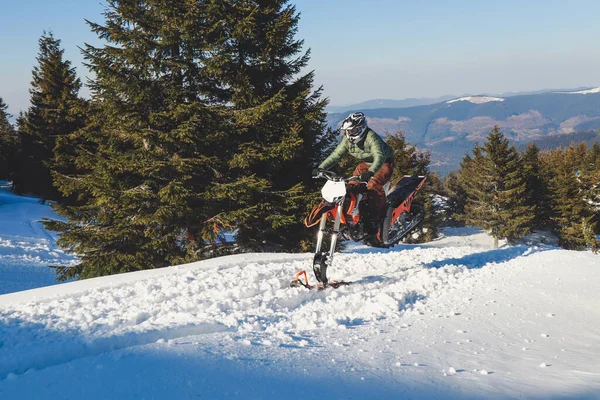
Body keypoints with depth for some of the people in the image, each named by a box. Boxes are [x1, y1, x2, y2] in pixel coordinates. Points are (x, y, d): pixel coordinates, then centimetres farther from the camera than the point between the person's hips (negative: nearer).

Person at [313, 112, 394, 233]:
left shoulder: (371, 137, -32)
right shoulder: (347, 140, -9)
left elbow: (379, 157, -44)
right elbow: (336, 155, -6)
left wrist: (370, 172, -61)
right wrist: (321, 168, -19)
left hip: (384, 163, -7)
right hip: (366, 163, 7)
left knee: (373, 184, -30)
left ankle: (377, 216, -21)